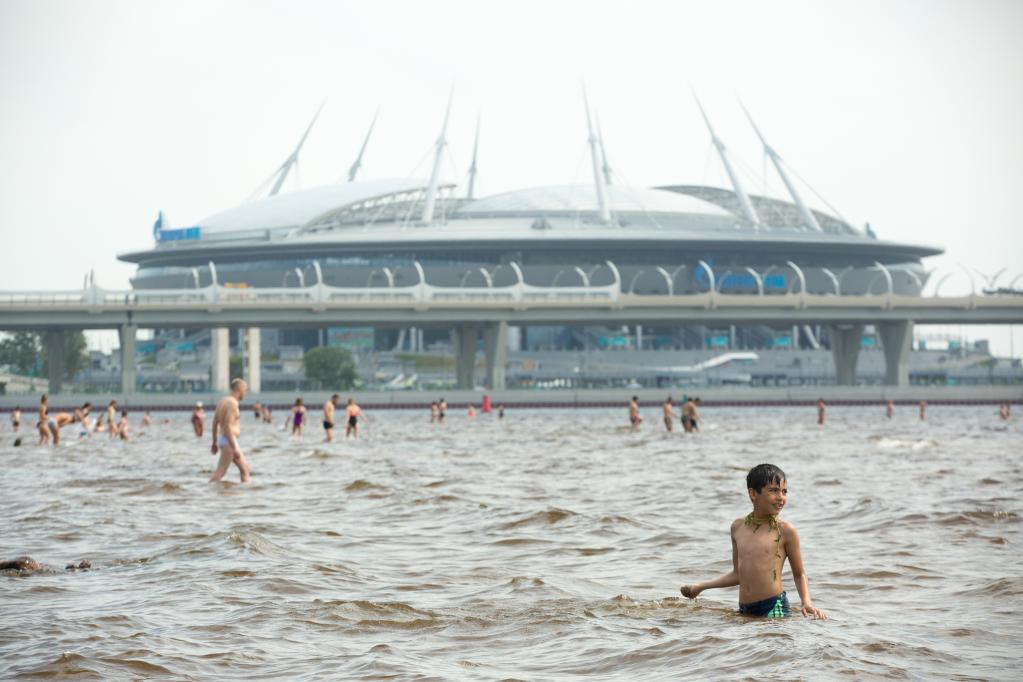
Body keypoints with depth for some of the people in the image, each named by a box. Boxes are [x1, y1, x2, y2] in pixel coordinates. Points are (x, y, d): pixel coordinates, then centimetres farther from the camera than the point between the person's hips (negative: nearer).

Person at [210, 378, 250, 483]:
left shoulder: (223, 400, 11)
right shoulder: (232, 403, -18)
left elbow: (215, 423, 16)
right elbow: (228, 427, -24)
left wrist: (215, 442, 23)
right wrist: (234, 448, -24)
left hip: (223, 439, 10)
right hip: (230, 442, -10)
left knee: (244, 467, 15)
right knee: (220, 472, -8)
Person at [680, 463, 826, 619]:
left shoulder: (785, 530, -1)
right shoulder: (738, 527, 11)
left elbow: (799, 574, 8)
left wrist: (807, 602, -9)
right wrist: (700, 586, 25)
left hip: (774, 607, -4)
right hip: (744, 610, 4)